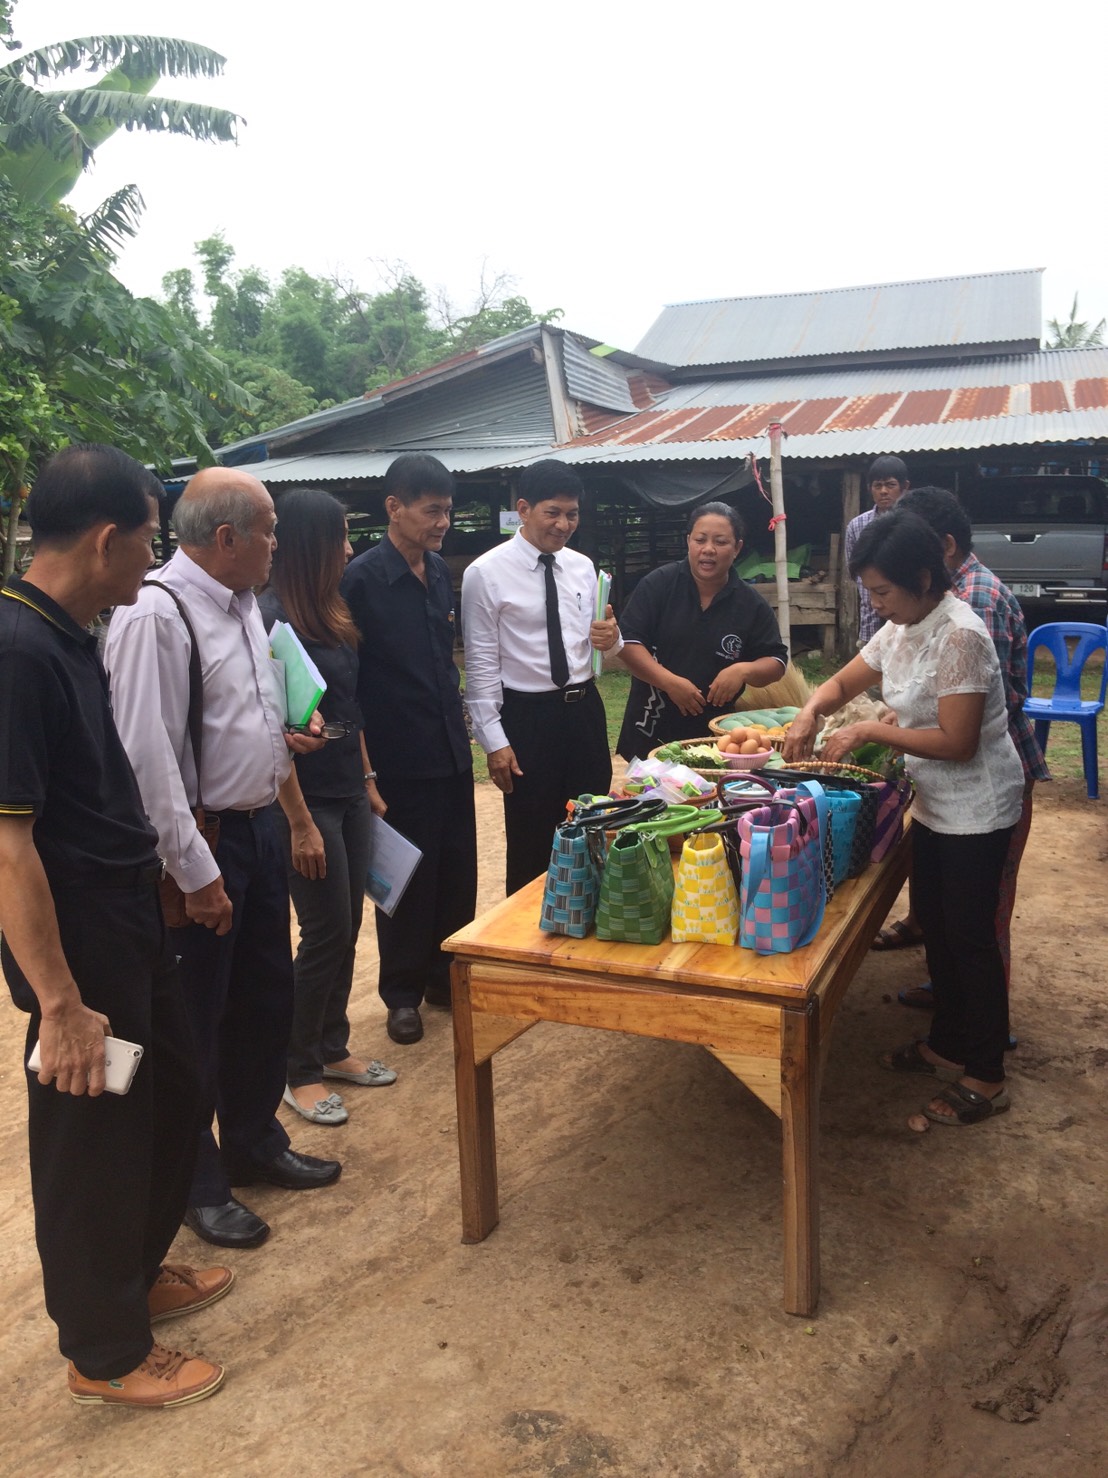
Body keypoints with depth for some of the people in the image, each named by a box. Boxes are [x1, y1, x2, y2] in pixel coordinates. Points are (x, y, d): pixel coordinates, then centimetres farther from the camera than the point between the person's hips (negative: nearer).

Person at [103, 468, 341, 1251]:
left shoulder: (243, 605, 8)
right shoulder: (156, 616, -20)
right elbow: (148, 759, -22)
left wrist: (300, 820, 19)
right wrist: (197, 876, -19)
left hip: (259, 828, 9)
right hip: (198, 844, -9)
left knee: (267, 1002, 20)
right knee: (194, 1023, 8)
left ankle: (255, 1142, 42)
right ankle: (196, 1181, 29)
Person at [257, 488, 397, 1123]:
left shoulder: (334, 611, 10)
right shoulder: (270, 616, -14)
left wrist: (369, 780, 17)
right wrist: (298, 818, -22)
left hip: (348, 791, 8)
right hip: (305, 797, -8)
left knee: (347, 926, 13)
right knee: (326, 931, -1)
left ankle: (333, 1047, 29)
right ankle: (301, 1071, 16)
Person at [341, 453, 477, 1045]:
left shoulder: (439, 571, 9)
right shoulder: (362, 579, -13)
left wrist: (458, 725, 16)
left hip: (450, 750, 6)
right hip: (400, 760, -6)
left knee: (457, 871, 13)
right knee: (407, 879, 6)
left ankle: (447, 976, 31)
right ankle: (403, 993, 24)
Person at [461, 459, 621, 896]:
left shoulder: (583, 568, 7)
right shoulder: (486, 573, -8)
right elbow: (480, 665, -9)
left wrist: (610, 639, -9)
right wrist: (494, 742, -12)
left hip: (585, 710, 5)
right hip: (527, 717, -5)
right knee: (532, 844, 6)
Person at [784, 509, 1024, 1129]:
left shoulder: (959, 636, -24)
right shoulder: (901, 630, 4)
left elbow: (957, 742, -27)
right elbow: (843, 683, 14)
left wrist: (870, 731, -22)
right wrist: (811, 711, -7)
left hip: (976, 810, -9)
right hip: (935, 805, 9)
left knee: (970, 937, 1)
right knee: (936, 927, 18)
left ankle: (986, 1078, 16)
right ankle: (947, 1044, 35)